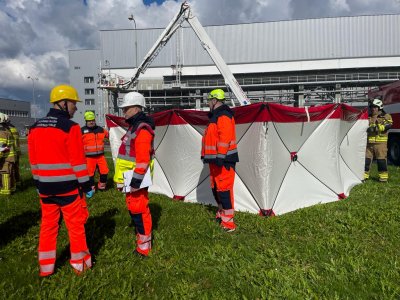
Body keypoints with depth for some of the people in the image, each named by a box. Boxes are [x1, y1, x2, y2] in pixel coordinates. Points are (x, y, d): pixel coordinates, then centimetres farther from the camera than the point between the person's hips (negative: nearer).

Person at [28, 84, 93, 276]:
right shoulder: (70, 127, -15)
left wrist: (39, 183, 20)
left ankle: (45, 266, 26)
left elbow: (33, 160, 12)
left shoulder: (35, 127, 7)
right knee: (76, 225, 7)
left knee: (48, 225, 16)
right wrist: (86, 185, -8)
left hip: (44, 186, 6)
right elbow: (78, 161, -16)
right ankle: (79, 264, 19)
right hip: (68, 186, -6)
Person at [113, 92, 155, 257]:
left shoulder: (142, 130, -19)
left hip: (136, 178, -10)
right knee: (133, 207, 20)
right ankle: (141, 233, 36)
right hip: (130, 177, 10)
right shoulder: (134, 126, 15)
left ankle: (144, 245, 10)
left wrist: (136, 181, -25)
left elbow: (143, 159, -25)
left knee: (139, 209, -3)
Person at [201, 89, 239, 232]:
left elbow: (225, 137, -24)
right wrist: (206, 155, 25)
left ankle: (228, 222, -2)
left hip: (224, 160, -11)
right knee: (215, 187, 18)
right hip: (216, 159, 11)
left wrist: (220, 156, -26)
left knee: (224, 188, -8)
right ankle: (221, 214, 34)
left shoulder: (223, 116, -14)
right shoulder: (216, 116, 19)